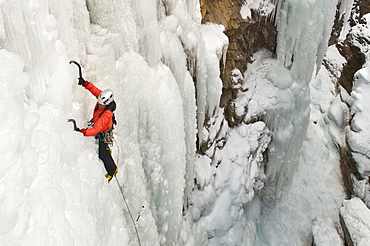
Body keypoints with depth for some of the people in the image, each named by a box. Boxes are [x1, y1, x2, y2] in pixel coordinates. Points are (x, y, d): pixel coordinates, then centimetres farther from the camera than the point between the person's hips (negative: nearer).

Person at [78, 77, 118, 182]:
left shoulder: (106, 115, -45)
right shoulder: (103, 98, -25)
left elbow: (96, 130, -50)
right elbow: (94, 90, -9)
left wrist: (82, 132, -61)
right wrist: (85, 83, -24)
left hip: (103, 134, -7)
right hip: (97, 123, 7)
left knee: (103, 155, 12)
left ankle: (112, 171, 36)